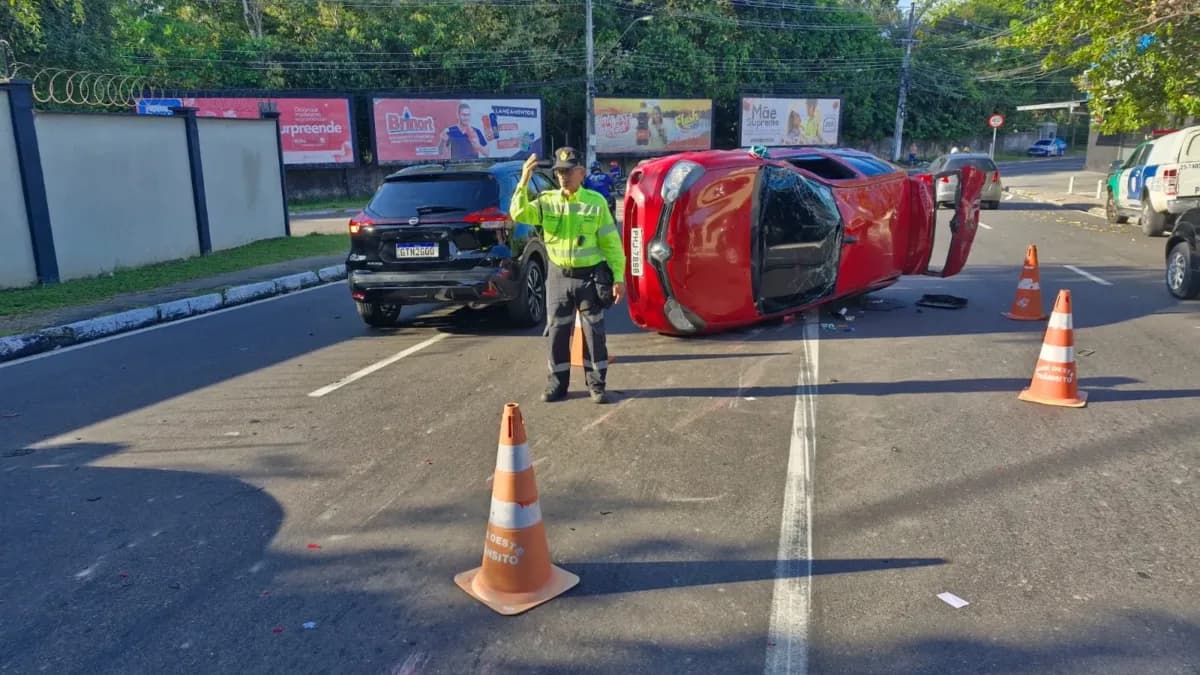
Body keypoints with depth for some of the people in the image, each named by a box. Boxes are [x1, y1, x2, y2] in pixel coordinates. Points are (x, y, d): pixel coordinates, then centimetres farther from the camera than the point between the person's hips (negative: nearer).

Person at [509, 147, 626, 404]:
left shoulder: (596, 202, -3)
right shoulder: (547, 201, 2)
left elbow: (612, 243, -2)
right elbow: (519, 214, -14)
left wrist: (618, 277, -6)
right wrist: (524, 182, -25)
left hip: (590, 276, -2)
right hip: (559, 277, 2)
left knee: (594, 332, 5)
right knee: (557, 332, 8)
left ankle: (597, 384, 18)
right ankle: (557, 384, 20)